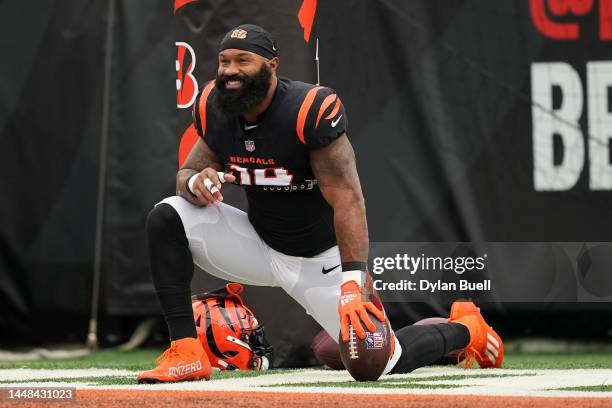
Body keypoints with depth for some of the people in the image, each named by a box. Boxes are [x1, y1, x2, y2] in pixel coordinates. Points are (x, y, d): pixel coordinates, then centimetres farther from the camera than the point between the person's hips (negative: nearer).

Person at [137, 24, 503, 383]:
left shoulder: (311, 110, -28)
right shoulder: (214, 109, -9)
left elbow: (348, 201, -32)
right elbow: (187, 174, 0)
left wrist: (352, 284, -41)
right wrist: (196, 182, -27)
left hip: (321, 257, -5)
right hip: (259, 244, 5)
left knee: (382, 361, -12)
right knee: (167, 217, -16)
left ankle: (466, 329, 21)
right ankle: (185, 352, -15)